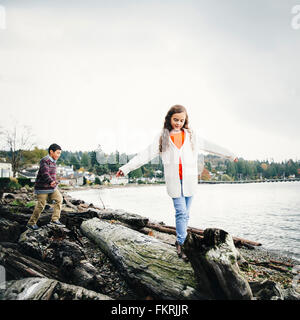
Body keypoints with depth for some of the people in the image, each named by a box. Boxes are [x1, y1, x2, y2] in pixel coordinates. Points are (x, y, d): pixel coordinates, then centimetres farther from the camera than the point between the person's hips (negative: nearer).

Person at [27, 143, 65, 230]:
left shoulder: (53, 161, 12)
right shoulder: (44, 161, -17)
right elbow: (45, 173, -33)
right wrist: (51, 181, -49)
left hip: (52, 187, 8)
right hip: (42, 188, -8)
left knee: (59, 199, -6)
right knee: (40, 206, -3)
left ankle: (55, 219, -2)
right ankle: (31, 223, 13)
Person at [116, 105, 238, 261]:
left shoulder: (192, 135, 11)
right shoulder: (162, 137, 4)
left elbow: (210, 146, 19)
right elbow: (146, 154, -1)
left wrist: (230, 155, 26)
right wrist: (126, 167, -8)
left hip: (189, 179, 3)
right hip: (173, 180, -2)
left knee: (185, 213, 7)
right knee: (181, 212, -9)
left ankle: (180, 241, 20)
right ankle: (181, 244, -3)